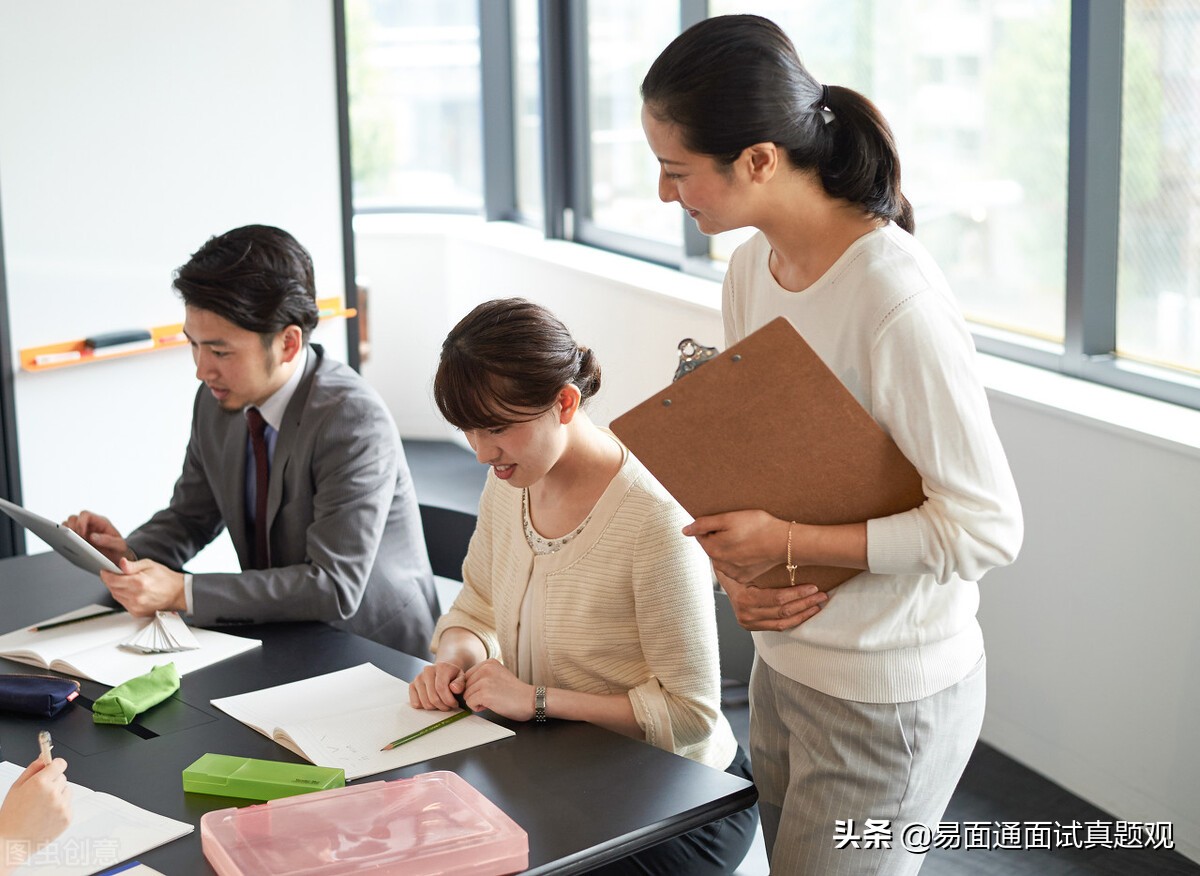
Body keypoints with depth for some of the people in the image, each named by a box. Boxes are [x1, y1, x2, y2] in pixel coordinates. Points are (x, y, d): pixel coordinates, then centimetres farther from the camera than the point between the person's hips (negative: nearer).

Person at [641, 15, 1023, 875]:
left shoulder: (896, 303, -26)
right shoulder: (754, 262, 0)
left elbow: (988, 528, -23)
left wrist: (788, 543, -22)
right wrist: (736, 568, -8)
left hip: (887, 696, -7)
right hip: (784, 662, 8)